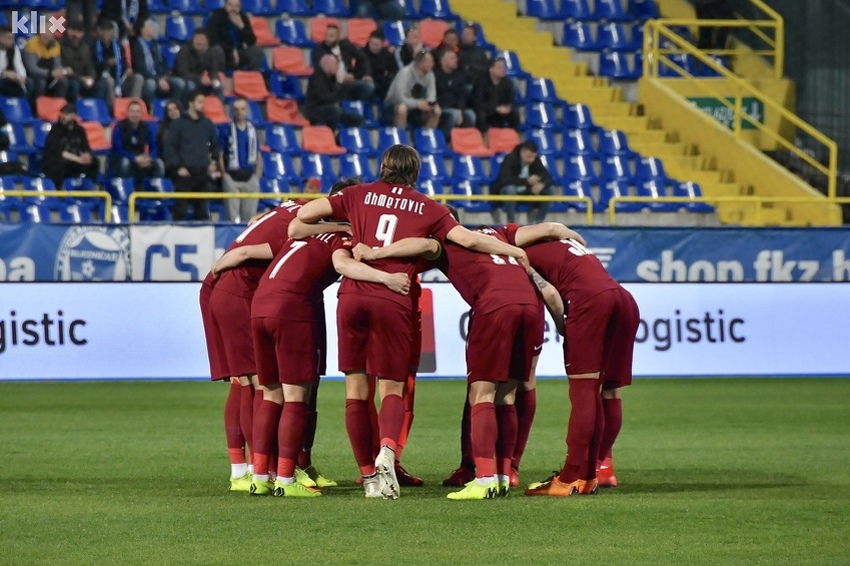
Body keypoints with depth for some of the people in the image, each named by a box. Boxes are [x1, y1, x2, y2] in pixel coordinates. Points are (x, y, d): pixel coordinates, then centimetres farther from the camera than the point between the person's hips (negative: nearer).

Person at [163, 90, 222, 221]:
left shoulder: (207, 123, 11)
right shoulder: (179, 124, -1)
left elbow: (215, 145, 23)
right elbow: (169, 147, -4)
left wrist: (214, 161, 10)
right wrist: (178, 166, -11)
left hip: (203, 172, 4)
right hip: (185, 172, -4)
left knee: (201, 209, 8)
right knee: (180, 208, -6)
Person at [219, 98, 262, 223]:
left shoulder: (252, 130, 11)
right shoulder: (226, 130, 1)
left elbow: (258, 155, 14)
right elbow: (219, 154, -1)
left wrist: (257, 175, 5)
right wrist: (224, 174, -7)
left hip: (250, 177, 3)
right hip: (232, 177, -3)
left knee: (250, 214, 5)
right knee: (232, 214, -4)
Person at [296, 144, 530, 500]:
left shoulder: (360, 195, 14)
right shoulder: (427, 208, 13)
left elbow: (305, 213, 10)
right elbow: (467, 239, 4)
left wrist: (342, 224, 29)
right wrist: (515, 251, 16)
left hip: (353, 295, 1)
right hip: (393, 301, -1)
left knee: (356, 388, 9)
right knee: (391, 388, 6)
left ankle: (368, 474, 8)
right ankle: (387, 451, -23)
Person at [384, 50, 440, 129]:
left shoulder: (429, 74, -6)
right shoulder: (405, 73, -24)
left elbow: (431, 96, -7)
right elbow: (400, 98, -31)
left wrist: (429, 102, -32)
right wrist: (417, 103, -40)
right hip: (394, 106, -6)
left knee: (436, 110, -13)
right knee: (402, 109, -39)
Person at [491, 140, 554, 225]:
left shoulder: (536, 161, -8)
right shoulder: (510, 159, -22)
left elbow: (548, 178, -11)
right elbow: (505, 179, -36)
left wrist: (541, 185, -36)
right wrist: (527, 181, -43)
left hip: (525, 193, 4)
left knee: (548, 191, -17)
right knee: (510, 188, -39)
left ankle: (537, 221, -9)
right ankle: (511, 223, -29)